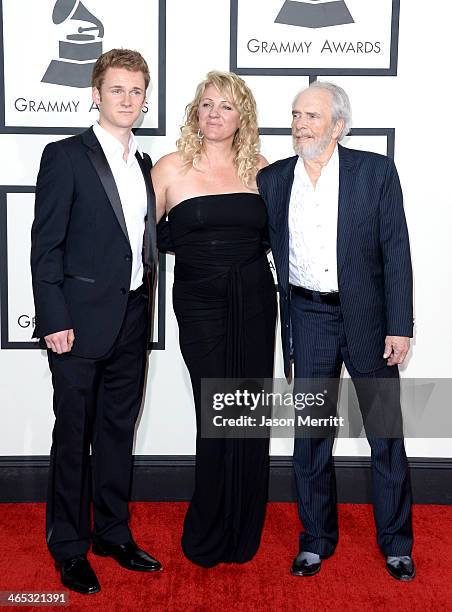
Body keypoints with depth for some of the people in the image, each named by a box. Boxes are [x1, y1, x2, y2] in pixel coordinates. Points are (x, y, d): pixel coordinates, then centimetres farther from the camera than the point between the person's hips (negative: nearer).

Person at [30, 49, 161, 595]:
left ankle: (113, 533, 30)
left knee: (118, 431, 15)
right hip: (82, 321, -6)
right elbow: (46, 245, -9)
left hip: (132, 321, 6)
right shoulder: (65, 156, -5)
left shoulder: (145, 164, 14)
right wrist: (54, 319, -15)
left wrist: (145, 302, 8)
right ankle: (69, 547, 20)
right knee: (74, 435, 4)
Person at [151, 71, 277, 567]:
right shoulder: (171, 168, -1)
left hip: (255, 302, 3)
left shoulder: (260, 170, 6)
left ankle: (244, 532, 26)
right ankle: (208, 538, 21)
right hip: (200, 304, -2)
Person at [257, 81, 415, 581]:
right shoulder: (272, 179, 4)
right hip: (309, 319, 2)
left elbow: (396, 251, -5)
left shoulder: (375, 170, -3)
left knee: (386, 434, 8)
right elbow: (266, 249, 8)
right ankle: (316, 538, 27)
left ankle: (395, 542, 26)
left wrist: (399, 326, -9)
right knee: (310, 434, 9)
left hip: (369, 317, -2)